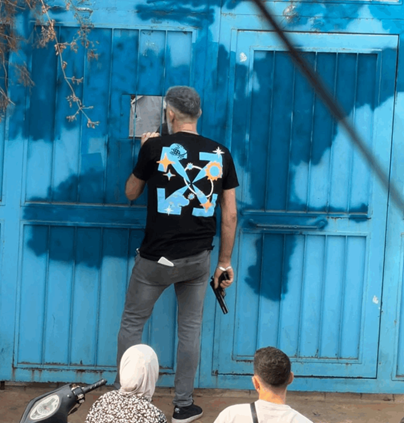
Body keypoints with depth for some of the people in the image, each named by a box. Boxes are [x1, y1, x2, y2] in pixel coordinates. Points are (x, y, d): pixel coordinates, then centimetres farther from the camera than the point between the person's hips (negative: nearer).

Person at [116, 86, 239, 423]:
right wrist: (225, 261, 11)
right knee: (190, 329, 13)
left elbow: (131, 193, 8)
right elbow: (230, 214, 2)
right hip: (198, 259, 3)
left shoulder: (156, 147, -8)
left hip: (156, 257, -2)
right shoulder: (220, 154, 0)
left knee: (132, 323, 13)